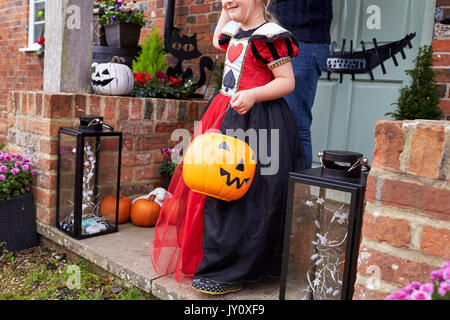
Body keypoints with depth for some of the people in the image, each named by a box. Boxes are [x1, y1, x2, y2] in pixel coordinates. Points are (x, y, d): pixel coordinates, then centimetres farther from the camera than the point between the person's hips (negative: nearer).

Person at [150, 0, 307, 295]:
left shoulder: (269, 35, -12)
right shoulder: (236, 33, 15)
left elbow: (287, 81, -15)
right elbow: (218, 42, 39)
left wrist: (253, 95, -29)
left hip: (254, 121, -10)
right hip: (227, 116, 10)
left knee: (241, 193, -9)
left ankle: (232, 273, 1)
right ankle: (215, 258, 29)